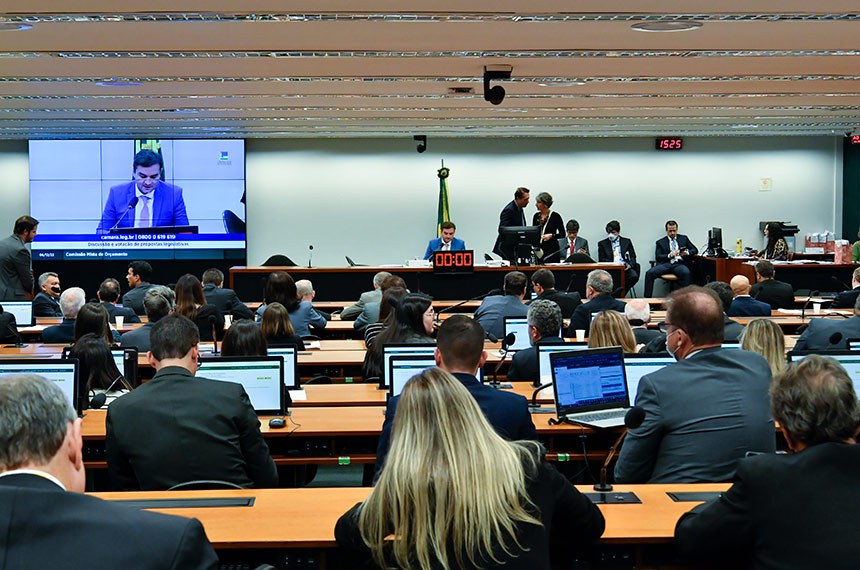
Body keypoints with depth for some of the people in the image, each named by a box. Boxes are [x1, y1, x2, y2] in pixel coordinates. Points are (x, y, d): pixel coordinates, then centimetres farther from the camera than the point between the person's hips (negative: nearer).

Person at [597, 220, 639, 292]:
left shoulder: (626, 241, 19)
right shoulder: (602, 243, 16)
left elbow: (633, 257, 14)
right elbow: (601, 260, 7)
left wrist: (629, 264, -8)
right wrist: (612, 264, -12)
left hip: (625, 267, 2)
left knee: (634, 276, -30)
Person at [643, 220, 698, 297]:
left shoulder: (684, 238, 23)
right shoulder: (660, 242, 18)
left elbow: (695, 250, 19)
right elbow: (658, 257, 7)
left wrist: (687, 253, -4)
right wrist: (669, 255, -12)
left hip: (680, 263, 0)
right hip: (666, 264, 0)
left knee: (686, 273, -37)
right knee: (649, 273, -27)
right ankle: (647, 298, -27)